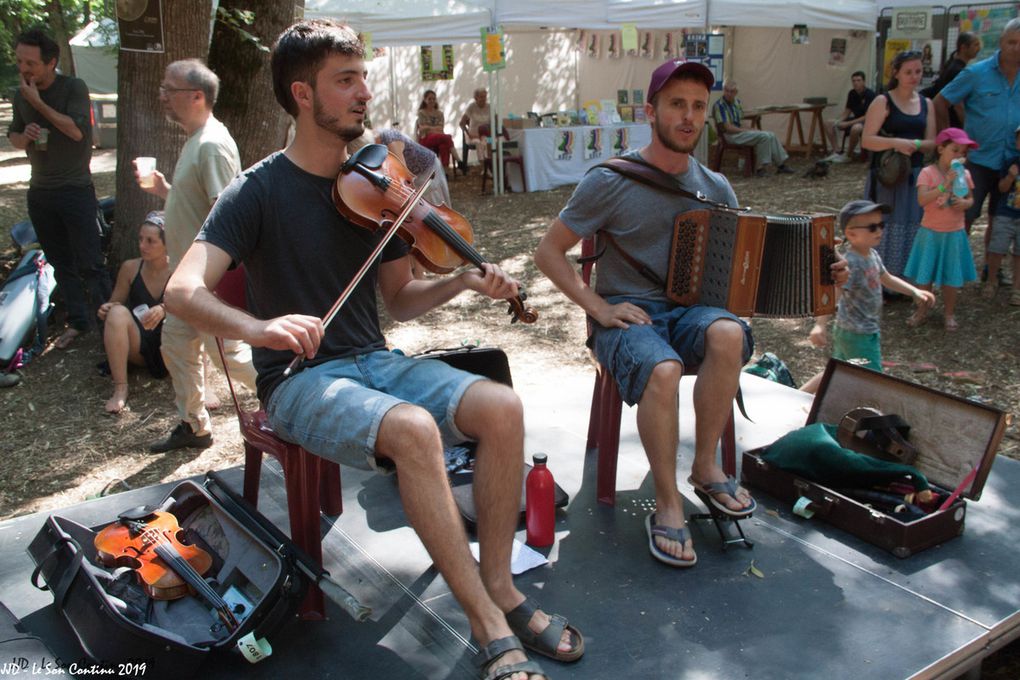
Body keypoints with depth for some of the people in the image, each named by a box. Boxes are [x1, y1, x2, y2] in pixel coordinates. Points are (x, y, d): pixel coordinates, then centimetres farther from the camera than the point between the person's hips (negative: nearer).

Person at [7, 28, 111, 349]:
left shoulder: (74, 88, -10)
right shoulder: (21, 94, 6)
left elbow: (77, 130, -22)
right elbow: (13, 137, 15)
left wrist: (38, 103, -19)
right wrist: (24, 136, -7)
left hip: (75, 190, -6)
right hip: (40, 191, 6)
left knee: (90, 263, -3)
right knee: (61, 264, 12)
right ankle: (78, 321, 22)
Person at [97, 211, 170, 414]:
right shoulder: (130, 268, 1)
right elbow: (114, 303, 10)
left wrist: (164, 310, -38)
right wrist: (105, 310, -13)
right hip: (138, 347, 2)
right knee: (117, 312, -26)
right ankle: (120, 389, -28)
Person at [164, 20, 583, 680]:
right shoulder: (260, 191, -8)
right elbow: (183, 291, -19)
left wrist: (461, 282, -7)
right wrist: (255, 327, -39)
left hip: (374, 361, 5)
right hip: (300, 379, -5)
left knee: (502, 407, -19)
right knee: (414, 428, -34)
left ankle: (499, 587, -7)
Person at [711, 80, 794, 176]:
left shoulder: (736, 102, 11)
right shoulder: (719, 105, -16)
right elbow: (728, 127, -19)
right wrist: (747, 130, -11)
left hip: (739, 131, 9)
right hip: (730, 135, -9)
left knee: (771, 135, -1)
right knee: (764, 136, -20)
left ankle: (781, 164, 6)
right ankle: (760, 167, -12)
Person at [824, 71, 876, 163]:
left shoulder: (869, 95, -17)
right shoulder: (852, 93, 3)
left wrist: (848, 123, -26)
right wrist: (839, 121, -11)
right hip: (856, 120, 8)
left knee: (856, 128, -40)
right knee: (830, 123, -3)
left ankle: (848, 156, -21)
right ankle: (835, 152, -9)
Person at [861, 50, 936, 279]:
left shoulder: (926, 104, 11)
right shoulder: (883, 102, -4)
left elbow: (931, 143, 8)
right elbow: (866, 140, -12)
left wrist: (914, 145, -12)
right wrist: (896, 142, -25)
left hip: (915, 176, 5)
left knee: (911, 230, 7)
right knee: (883, 229, -4)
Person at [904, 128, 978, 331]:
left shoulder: (964, 174, 1)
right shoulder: (928, 173, -12)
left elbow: (970, 198, 11)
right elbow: (922, 200, -24)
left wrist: (965, 203, -12)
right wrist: (945, 185, -31)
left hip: (955, 234, 3)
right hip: (930, 232, -2)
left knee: (952, 277, 9)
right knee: (925, 274, 8)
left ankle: (949, 314, 24)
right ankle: (922, 311, 25)